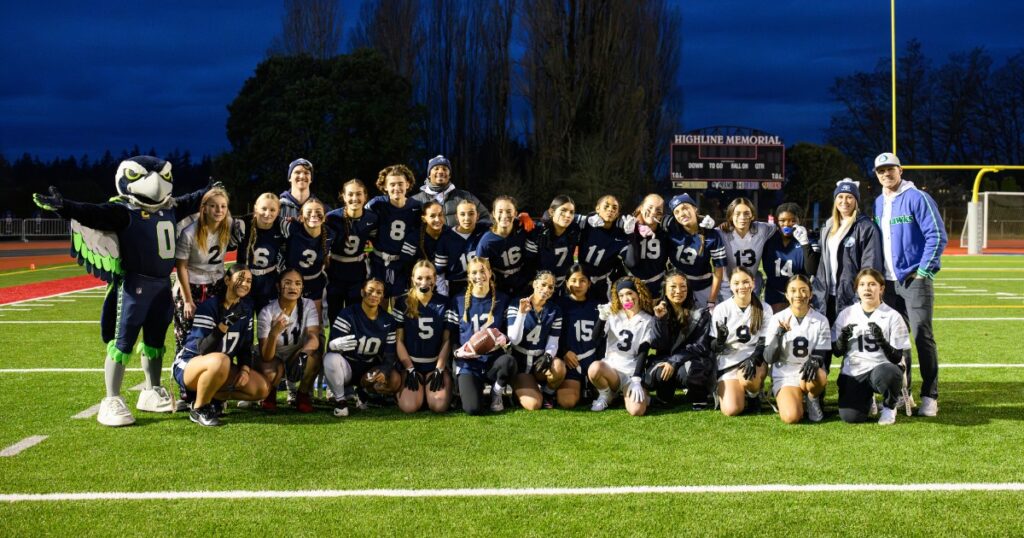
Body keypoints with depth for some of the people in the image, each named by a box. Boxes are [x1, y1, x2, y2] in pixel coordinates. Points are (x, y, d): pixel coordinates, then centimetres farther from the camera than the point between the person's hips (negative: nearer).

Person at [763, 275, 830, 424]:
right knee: (791, 417, -27)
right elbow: (769, 358, -8)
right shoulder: (777, 319, -4)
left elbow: (820, 355, -4)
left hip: (809, 374, 1)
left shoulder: (820, 320, -1)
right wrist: (779, 334, -25)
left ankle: (812, 399, -2)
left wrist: (813, 363, -29)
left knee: (819, 376, -38)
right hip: (785, 375, -1)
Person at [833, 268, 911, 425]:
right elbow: (836, 352, 7)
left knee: (885, 373, -40)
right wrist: (843, 339, -15)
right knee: (850, 416, -20)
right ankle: (867, 398, 19)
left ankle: (889, 406, -4)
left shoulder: (892, 316, -2)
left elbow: (897, 358, -6)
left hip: (883, 368, -2)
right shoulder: (846, 314, 6)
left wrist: (882, 341, -24)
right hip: (853, 373, 2)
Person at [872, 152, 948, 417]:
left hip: (915, 279, -7)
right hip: (889, 282, 7)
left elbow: (938, 236, -12)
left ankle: (930, 396, -3)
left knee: (922, 336, -8)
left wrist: (923, 271, -15)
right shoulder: (878, 203, 12)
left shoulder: (917, 198, -9)